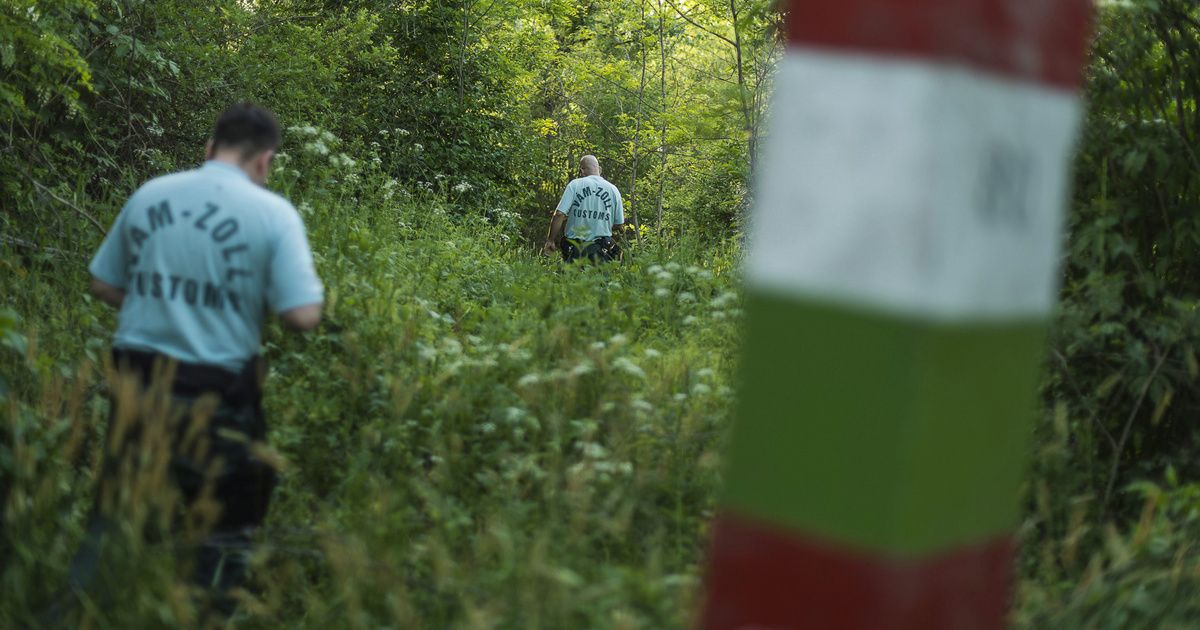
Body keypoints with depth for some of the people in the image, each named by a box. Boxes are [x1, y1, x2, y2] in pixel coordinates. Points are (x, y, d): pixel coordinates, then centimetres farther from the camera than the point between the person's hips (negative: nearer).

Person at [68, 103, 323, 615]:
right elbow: (302, 316, -17)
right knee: (224, 531, 15)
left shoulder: (148, 196, 3)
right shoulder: (274, 213, -10)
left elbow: (104, 286, 10)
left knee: (115, 516, 18)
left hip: (137, 380, 4)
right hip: (217, 392, -4)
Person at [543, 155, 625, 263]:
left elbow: (559, 214, -8)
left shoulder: (575, 184, 0)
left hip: (574, 249, -1)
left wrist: (551, 241, -1)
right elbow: (619, 224, 9)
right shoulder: (613, 189, 7)